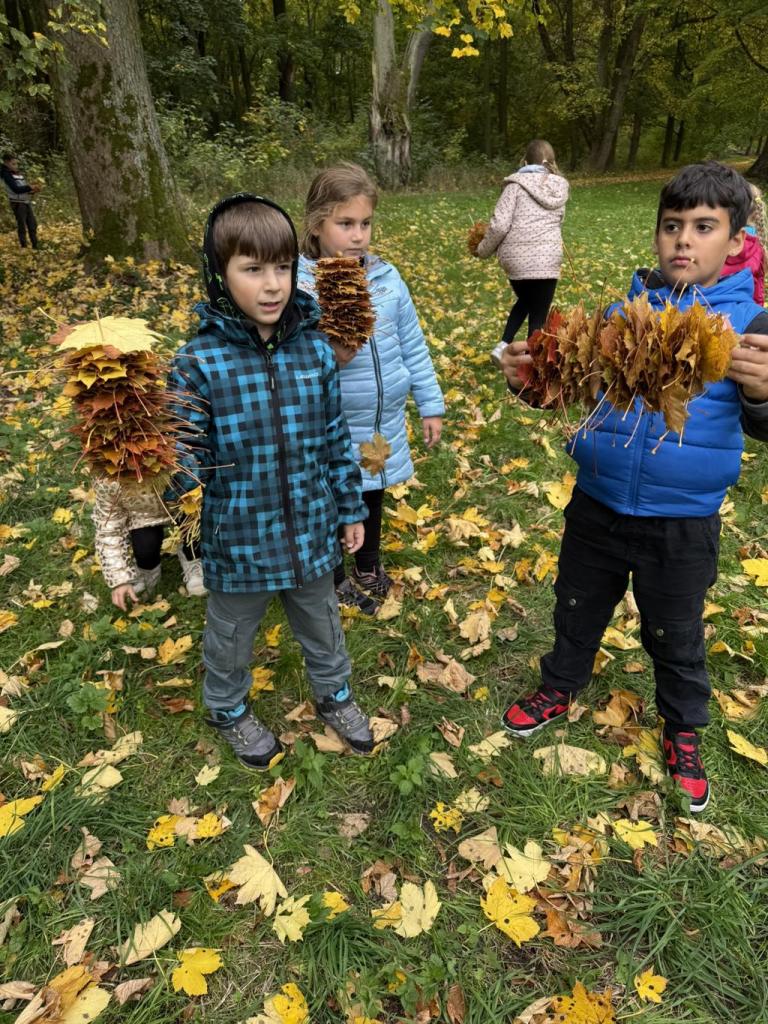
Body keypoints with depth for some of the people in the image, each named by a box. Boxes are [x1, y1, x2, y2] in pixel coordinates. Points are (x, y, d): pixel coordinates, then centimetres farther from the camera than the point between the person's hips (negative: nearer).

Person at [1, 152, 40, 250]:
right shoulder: (6, 174, -8)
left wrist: (33, 190, -4)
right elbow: (16, 189, -18)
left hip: (27, 202, 7)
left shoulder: (19, 173, 13)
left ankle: (35, 246, 12)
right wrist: (30, 187, -23)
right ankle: (24, 247, 1)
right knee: (22, 226, -4)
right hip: (17, 203, -7)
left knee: (33, 225, 6)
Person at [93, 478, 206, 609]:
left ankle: (192, 562, -3)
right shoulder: (106, 483, -29)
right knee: (144, 548, -28)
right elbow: (108, 530, -23)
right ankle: (147, 571, 10)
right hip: (143, 515, 1)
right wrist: (120, 580, -25)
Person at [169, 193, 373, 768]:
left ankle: (334, 696, 55)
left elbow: (336, 439, 2)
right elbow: (186, 464, -15)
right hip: (239, 542, -2)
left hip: (312, 532, 3)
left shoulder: (315, 350, -8)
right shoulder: (199, 363, -18)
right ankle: (229, 710, 53)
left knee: (323, 627, 26)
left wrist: (351, 510, 8)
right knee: (231, 639, 22)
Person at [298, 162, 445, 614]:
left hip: (385, 423, 4)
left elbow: (414, 345, 5)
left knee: (373, 498, 24)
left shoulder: (387, 277, -2)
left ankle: (369, 567, 50)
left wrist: (431, 405, 8)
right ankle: (335, 580, 42)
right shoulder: (298, 284, -16)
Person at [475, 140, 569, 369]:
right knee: (539, 315, 9)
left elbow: (500, 224, -8)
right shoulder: (560, 188, 9)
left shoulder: (517, 184, -2)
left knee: (524, 301, 25)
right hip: (546, 259, 0)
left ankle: (503, 346, 13)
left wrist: (484, 249, 6)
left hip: (515, 257, 0)